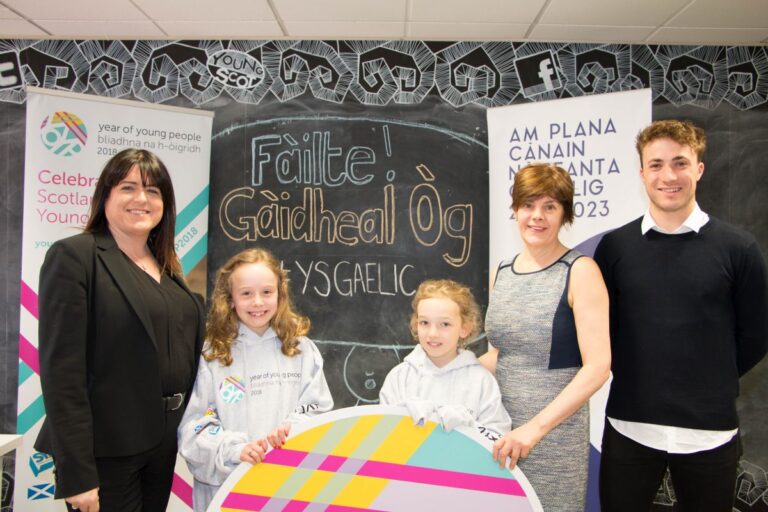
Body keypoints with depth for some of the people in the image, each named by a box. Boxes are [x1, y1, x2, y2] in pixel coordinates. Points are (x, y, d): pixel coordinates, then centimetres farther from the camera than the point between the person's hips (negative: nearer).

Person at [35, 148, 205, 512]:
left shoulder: (167, 268, 9)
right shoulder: (74, 255, -11)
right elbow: (61, 369, -16)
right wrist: (76, 473, -18)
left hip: (165, 443, 7)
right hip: (106, 450, -6)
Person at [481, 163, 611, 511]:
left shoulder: (579, 271, -10)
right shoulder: (502, 273, 6)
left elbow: (597, 367, -16)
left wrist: (536, 427, -22)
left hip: (555, 433, -4)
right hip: (499, 430, 5)